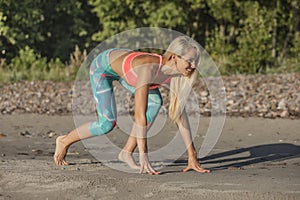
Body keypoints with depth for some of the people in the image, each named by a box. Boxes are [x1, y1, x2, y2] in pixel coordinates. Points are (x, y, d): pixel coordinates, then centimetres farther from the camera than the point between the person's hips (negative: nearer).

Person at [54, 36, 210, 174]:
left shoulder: (175, 76, -24)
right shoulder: (148, 67, -44)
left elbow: (180, 115, -18)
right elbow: (140, 114, -47)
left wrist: (192, 156, -21)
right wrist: (143, 156, -49)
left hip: (123, 64, 7)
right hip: (103, 65, -7)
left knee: (155, 101, -12)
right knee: (107, 124, -13)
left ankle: (127, 152, -2)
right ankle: (64, 141, 13)